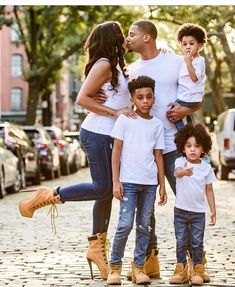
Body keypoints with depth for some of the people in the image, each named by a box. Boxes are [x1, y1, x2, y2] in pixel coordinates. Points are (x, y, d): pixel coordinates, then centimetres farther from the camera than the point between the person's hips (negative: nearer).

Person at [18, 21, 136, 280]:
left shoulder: (115, 66, 17)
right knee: (101, 188, -9)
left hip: (108, 136, 9)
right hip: (96, 134, -9)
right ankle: (45, 197, 1)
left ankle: (96, 247, 16)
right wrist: (115, 112, -19)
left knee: (106, 191, 9)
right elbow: (82, 98, -18)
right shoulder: (103, 64, -11)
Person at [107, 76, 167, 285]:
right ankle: (115, 266, 4)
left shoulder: (157, 124, 10)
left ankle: (138, 267, 14)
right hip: (129, 181, -3)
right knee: (125, 224, -9)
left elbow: (158, 156, 11)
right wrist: (116, 181, -7)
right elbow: (116, 151, -1)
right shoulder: (124, 120, 0)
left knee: (144, 226, 6)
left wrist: (162, 186, 8)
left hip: (150, 182, 3)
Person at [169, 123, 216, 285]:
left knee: (197, 243, 5)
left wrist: (213, 210, 6)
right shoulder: (180, 162, -9)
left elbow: (209, 190, 7)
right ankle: (181, 270, 17)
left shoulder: (206, 167, -1)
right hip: (181, 211, -1)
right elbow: (177, 172, -34)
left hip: (198, 212, 1)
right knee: (181, 243, 7)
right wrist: (184, 172, -58)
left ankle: (198, 270, 14)